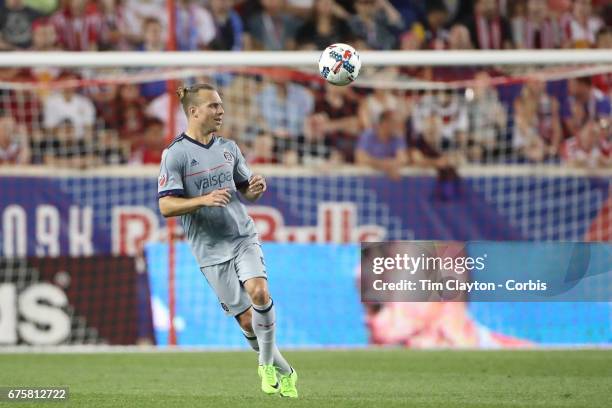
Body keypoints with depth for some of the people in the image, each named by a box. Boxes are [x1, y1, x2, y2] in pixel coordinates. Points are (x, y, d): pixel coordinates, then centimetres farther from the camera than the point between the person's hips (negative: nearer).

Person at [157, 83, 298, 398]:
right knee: (246, 318, -2)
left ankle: (267, 365, -5)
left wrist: (255, 189, -4)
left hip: (244, 236, 3)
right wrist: (204, 200, -26)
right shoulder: (175, 154, -7)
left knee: (259, 293, -23)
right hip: (211, 250, -3)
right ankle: (283, 372, 18)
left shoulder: (228, 148, 10)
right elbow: (166, 206, -12)